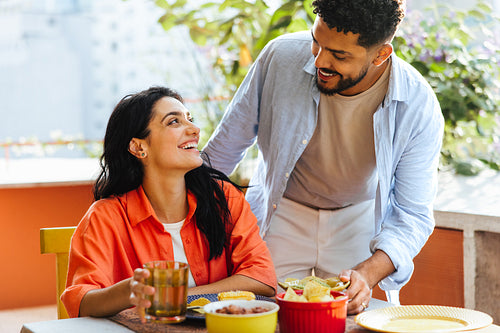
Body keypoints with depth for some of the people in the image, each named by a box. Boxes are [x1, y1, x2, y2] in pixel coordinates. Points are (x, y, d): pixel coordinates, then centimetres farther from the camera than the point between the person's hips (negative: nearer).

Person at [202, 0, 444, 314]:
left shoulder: (420, 108, -24)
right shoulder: (281, 56, -23)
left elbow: (412, 216, -19)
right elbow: (227, 144, -7)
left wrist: (367, 274, -37)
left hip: (357, 221, 0)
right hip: (282, 215, 1)